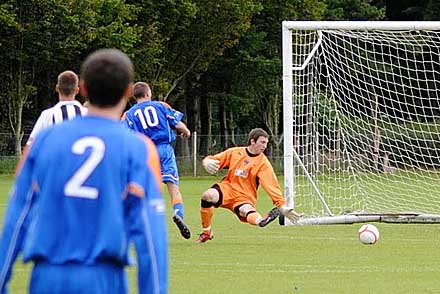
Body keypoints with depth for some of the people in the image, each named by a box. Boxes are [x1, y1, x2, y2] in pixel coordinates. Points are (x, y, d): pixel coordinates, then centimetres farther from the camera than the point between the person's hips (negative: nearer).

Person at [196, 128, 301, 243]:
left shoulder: (263, 163, -3)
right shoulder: (234, 152, 4)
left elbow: (272, 186, -11)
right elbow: (209, 160, 9)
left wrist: (282, 206, -22)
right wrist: (207, 162, -18)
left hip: (245, 198, -2)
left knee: (246, 210, -36)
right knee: (208, 195, -29)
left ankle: (260, 221, -69)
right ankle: (206, 232, -16)